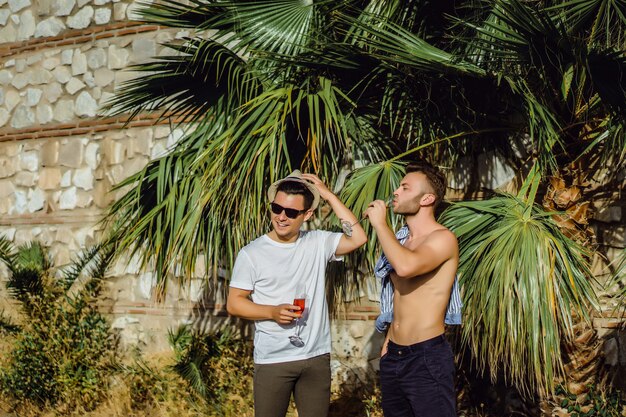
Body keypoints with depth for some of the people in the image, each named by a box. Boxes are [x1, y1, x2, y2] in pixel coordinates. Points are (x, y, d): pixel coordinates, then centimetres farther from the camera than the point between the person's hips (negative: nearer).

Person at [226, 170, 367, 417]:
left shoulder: (318, 243, 4)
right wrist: (273, 312, -18)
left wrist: (329, 196, -9)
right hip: (272, 360, -2)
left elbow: (358, 239, -10)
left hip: (317, 357, 2)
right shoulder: (251, 254, -3)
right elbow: (233, 304, -2)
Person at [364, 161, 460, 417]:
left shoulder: (443, 239, -11)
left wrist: (380, 223, -18)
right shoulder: (400, 240, 13)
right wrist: (390, 339, 16)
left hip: (427, 358, -8)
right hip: (392, 357, 8)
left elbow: (406, 267, -31)